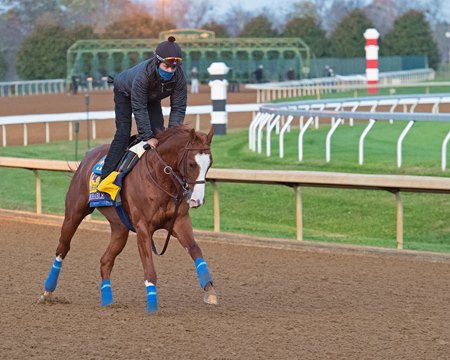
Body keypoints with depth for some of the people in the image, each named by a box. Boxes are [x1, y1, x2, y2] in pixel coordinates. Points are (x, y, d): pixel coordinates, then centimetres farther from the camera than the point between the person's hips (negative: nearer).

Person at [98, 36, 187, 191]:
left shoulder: (179, 78, -33)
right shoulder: (143, 75, -46)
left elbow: (178, 108, -24)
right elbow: (139, 109, -39)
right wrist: (147, 137, -38)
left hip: (152, 97, 5)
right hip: (125, 91, -5)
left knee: (158, 131, -7)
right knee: (123, 132, -15)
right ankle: (107, 175, -16)